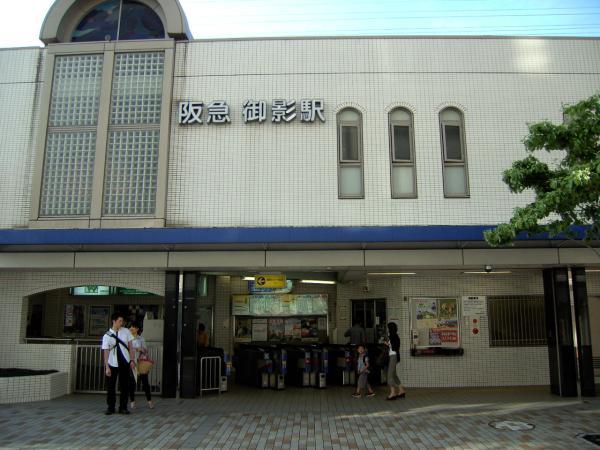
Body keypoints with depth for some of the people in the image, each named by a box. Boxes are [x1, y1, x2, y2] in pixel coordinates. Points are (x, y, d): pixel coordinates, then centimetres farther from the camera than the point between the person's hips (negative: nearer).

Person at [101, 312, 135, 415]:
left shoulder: (126, 331, -1)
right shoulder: (107, 336, -7)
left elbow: (130, 346, 4)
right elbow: (106, 352, -8)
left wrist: (132, 360, -1)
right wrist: (107, 367, -12)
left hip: (125, 363, 2)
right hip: (112, 364, -2)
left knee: (124, 386, 6)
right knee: (110, 386, 5)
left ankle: (123, 407, 17)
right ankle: (110, 407, 21)